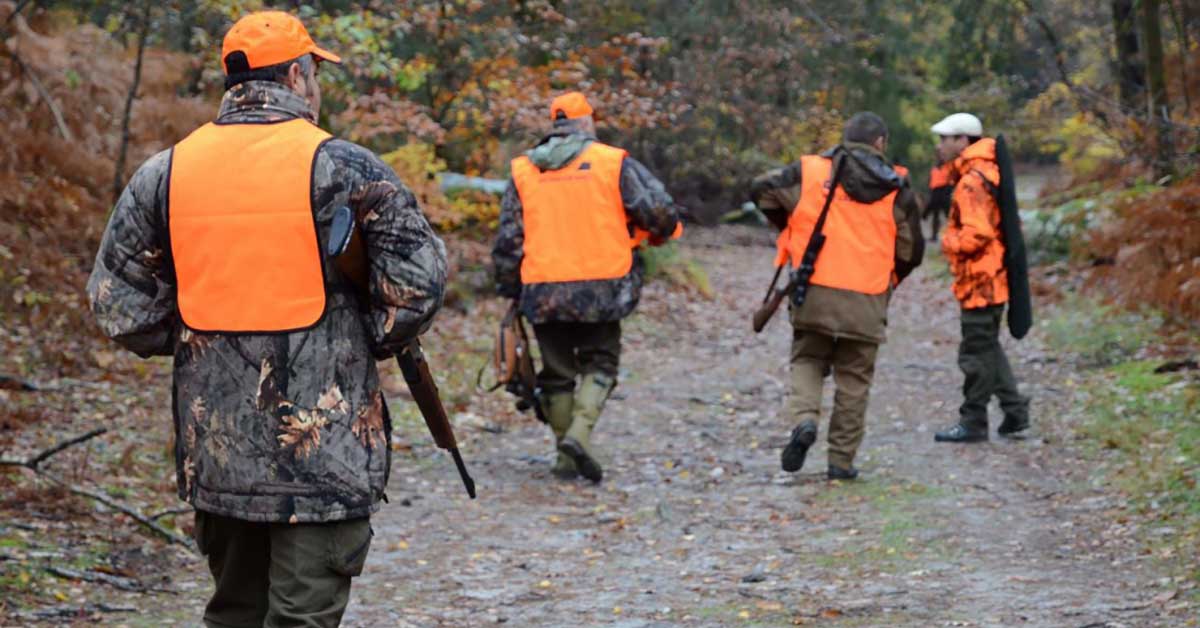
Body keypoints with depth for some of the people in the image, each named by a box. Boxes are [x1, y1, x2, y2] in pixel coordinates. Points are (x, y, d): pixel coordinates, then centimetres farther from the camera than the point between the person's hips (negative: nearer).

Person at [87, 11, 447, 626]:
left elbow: (115, 299, 6)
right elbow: (417, 280, -12)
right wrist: (369, 342, 4)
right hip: (323, 448, -4)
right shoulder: (340, 168, -9)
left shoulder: (164, 172, 4)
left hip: (213, 442, 5)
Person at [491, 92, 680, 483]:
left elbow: (508, 240, 7)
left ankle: (567, 458, 15)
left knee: (557, 373, 14)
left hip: (542, 292, 2)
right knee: (600, 363, 11)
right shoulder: (613, 162, -1)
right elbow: (659, 212, -5)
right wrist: (659, 233, 18)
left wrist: (511, 290, 16)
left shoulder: (523, 171, 8)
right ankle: (580, 433, -11)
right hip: (600, 288, -2)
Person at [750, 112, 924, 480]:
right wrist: (889, 279, 26)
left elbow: (762, 191, 6)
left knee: (807, 360, 18)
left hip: (814, 294, 0)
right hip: (867, 301, 0)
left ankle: (804, 420, -10)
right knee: (853, 378, 11)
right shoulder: (897, 190, 3)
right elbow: (911, 252, 7)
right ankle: (842, 461, 13)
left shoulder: (810, 171, 1)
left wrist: (790, 227, 21)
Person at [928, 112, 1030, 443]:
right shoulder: (986, 174, 14)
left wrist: (950, 242, -11)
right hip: (992, 279, 10)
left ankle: (973, 423, 6)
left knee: (976, 352, -2)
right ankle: (1015, 409, 21)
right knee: (988, 347, 19)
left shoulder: (972, 182, -19)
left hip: (980, 282, -10)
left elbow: (977, 233, -27)